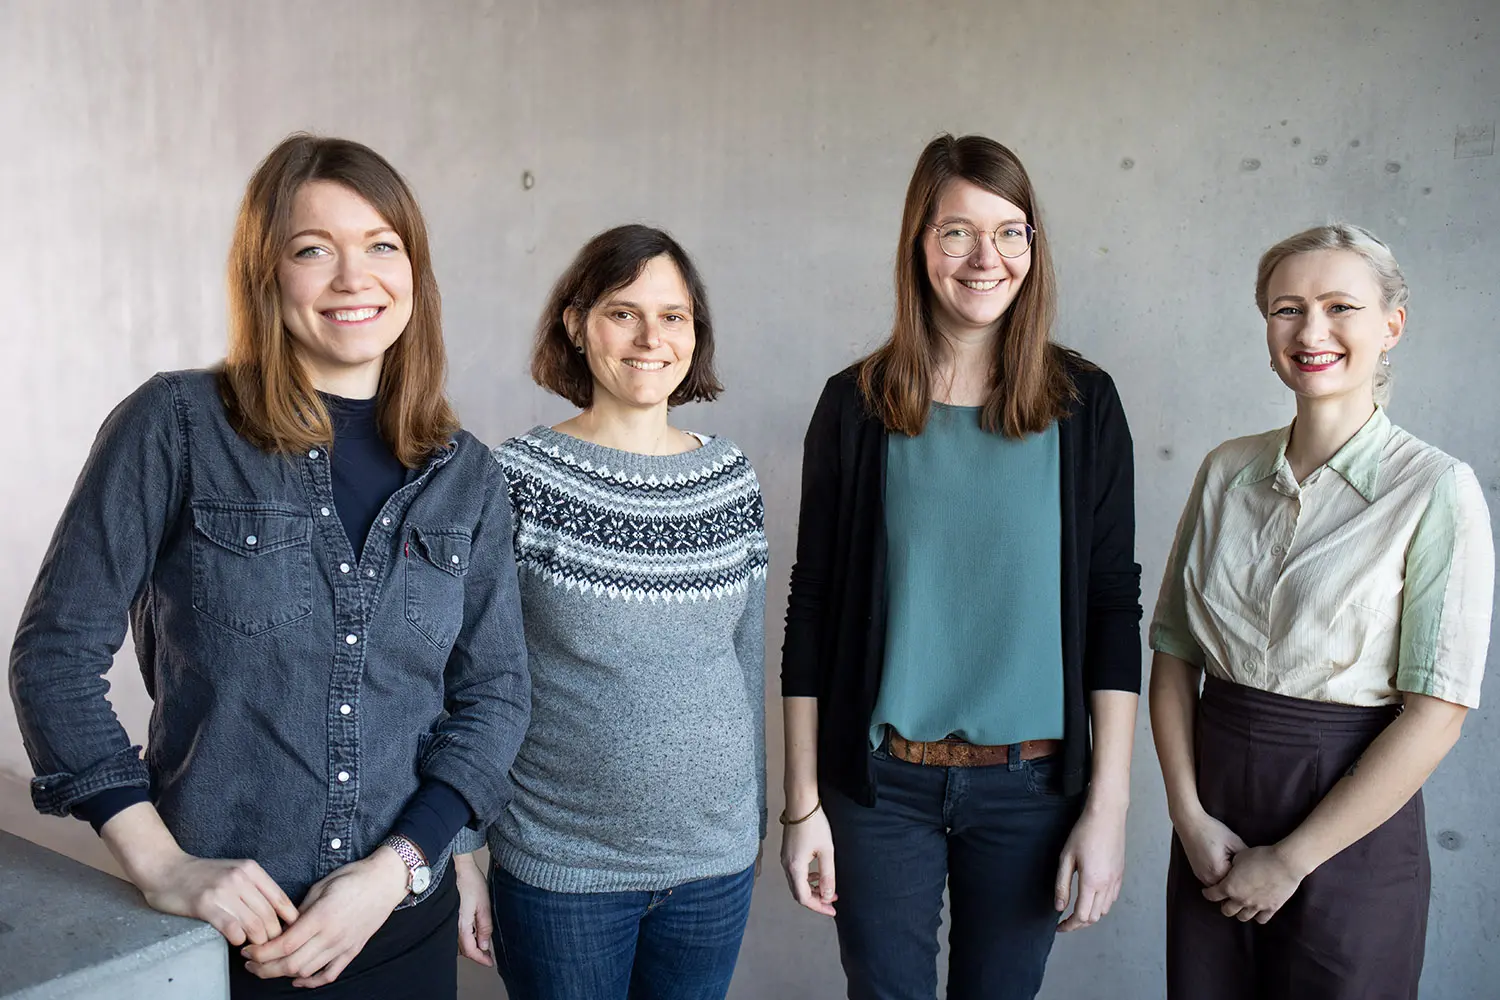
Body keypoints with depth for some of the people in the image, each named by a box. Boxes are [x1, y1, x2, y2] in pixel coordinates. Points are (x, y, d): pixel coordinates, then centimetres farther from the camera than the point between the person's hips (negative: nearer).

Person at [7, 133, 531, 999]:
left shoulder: (467, 477, 1)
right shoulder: (176, 427, -7)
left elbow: (497, 690, 1)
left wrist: (397, 867, -11)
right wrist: (161, 863, -14)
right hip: (218, 926, -2)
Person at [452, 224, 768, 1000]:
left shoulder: (734, 482, 0)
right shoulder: (520, 479, -11)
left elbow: (747, 662, 9)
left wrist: (756, 819, 14)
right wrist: (460, 856, -7)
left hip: (715, 863, 3)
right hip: (560, 872, -3)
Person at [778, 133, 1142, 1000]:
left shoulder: (1084, 404, -2)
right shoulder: (858, 404, -3)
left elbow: (1113, 607, -1)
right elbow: (812, 606, -1)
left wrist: (1109, 804, -4)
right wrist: (803, 803, -1)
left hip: (1030, 783, 1)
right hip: (882, 783, 0)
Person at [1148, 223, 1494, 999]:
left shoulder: (1436, 490, -11)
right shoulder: (1226, 471, 2)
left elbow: (1436, 714, -14)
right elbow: (1173, 652, 4)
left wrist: (1291, 859, -12)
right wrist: (1189, 815, -6)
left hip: (1352, 829, -4)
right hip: (1215, 801, 4)